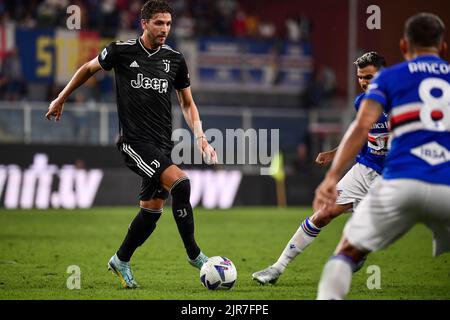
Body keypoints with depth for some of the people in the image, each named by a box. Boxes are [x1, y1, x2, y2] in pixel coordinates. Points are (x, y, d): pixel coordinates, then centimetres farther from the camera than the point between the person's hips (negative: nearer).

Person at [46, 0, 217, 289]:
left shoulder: (175, 59, 6)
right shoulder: (122, 51, -4)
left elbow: (187, 104, 15)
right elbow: (88, 69, 14)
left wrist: (201, 138, 2)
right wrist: (61, 99, 21)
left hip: (162, 144, 5)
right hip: (134, 141, -5)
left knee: (152, 209, 6)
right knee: (180, 183, -24)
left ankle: (121, 262, 27)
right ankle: (193, 254, -13)